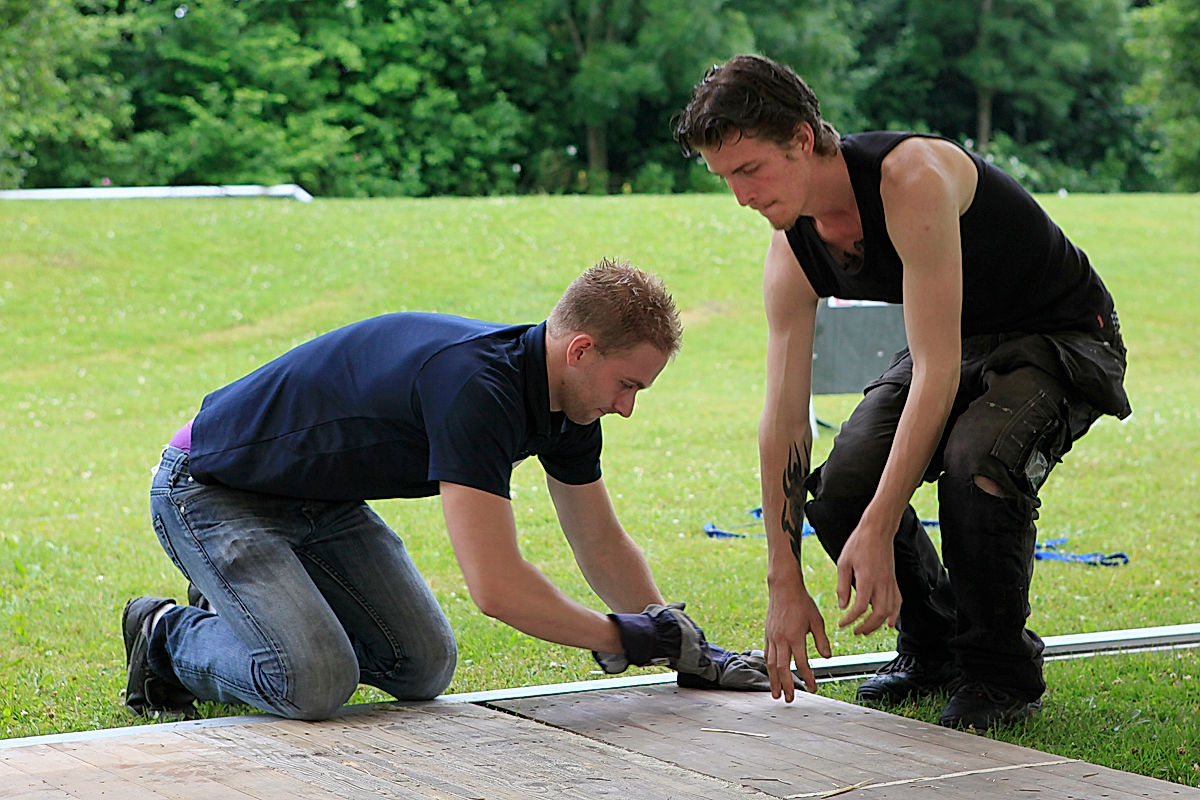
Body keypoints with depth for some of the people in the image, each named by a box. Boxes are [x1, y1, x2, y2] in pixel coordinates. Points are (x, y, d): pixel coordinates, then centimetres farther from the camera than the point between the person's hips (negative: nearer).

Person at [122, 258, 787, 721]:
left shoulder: (566, 398, -5)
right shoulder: (475, 386, -35)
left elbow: (602, 544, 10)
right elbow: (495, 585, -38)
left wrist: (686, 647, 5)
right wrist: (622, 639, -25)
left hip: (322, 503, 9)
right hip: (212, 490, -9)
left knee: (423, 669, 0)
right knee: (314, 685, -25)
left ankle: (241, 610, 19)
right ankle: (167, 636, 2)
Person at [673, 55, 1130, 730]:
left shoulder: (912, 180, -34)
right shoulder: (792, 253, -11)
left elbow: (937, 373, -36)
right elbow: (784, 421, -8)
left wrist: (878, 531, -38)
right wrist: (785, 586, -11)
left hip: (1064, 338, -7)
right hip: (959, 345, 7)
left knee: (976, 464, -35)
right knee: (841, 490, -12)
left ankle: (1001, 674, -11)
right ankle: (933, 649, 14)